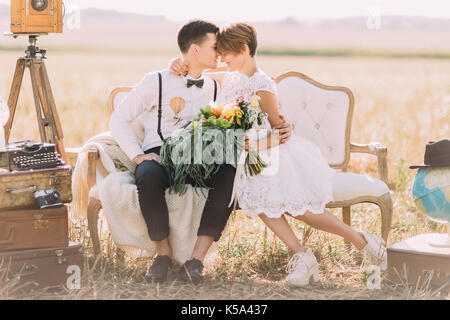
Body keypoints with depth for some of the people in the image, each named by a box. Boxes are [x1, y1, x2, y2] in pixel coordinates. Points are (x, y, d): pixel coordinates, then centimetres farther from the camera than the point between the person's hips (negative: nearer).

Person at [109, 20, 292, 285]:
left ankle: (198, 257, -32)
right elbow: (119, 120, 5)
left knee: (231, 174, -32)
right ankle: (163, 252, -18)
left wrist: (277, 130, -8)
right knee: (148, 176, -40)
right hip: (159, 155, -2)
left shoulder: (216, 89, 17)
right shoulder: (156, 82, 6)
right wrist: (138, 156, -9)